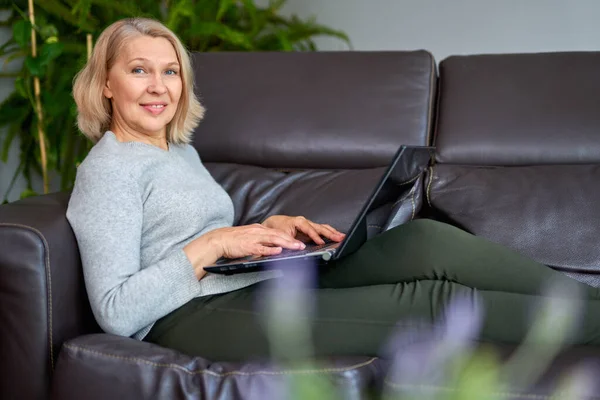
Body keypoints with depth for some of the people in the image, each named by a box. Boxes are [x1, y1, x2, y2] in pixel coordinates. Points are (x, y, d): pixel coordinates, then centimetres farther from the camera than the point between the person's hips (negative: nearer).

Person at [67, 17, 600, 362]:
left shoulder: (180, 152, 20)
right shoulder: (108, 169, -7)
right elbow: (116, 312, -14)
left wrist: (269, 229, 5)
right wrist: (210, 245, -19)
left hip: (258, 282, 8)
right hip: (195, 316, -8)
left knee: (424, 242, -13)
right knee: (426, 302, -18)